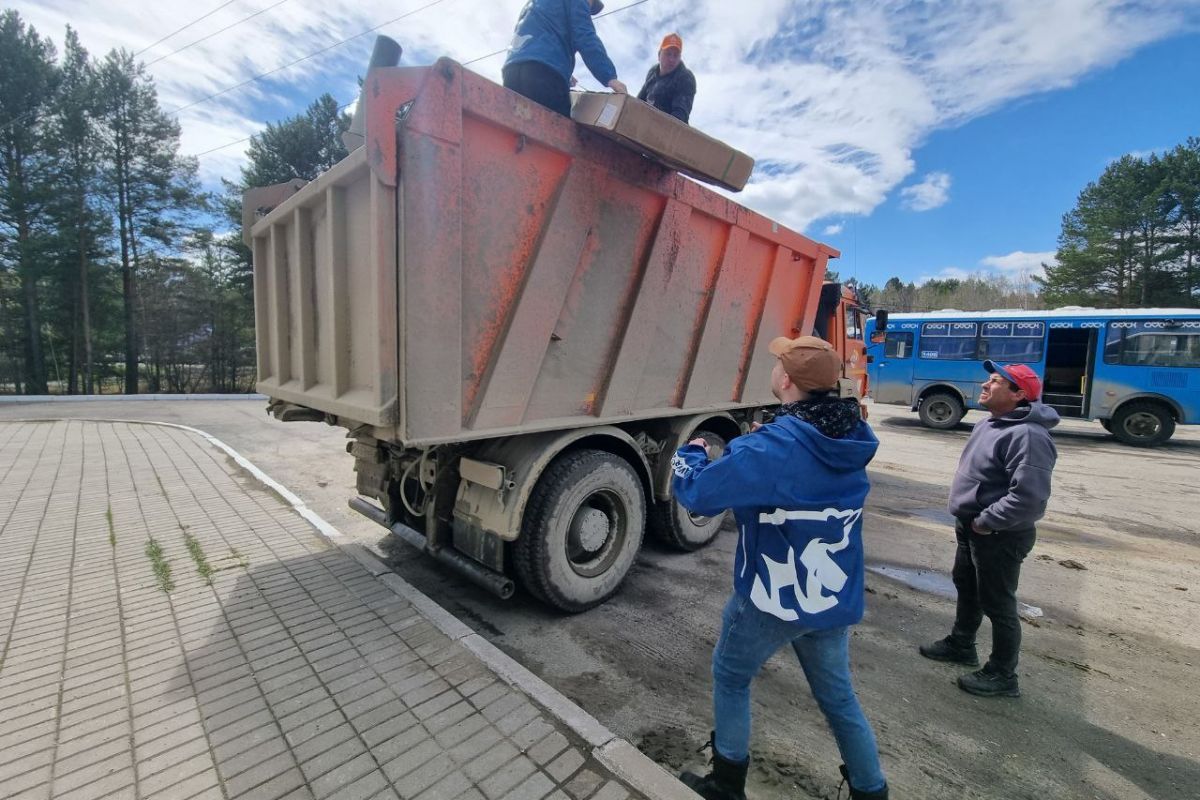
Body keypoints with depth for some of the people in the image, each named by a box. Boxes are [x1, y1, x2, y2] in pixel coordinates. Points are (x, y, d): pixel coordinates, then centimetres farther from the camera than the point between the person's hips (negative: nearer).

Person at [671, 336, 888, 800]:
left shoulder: (775, 447, -28)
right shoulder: (852, 439, -4)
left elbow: (697, 493, -23)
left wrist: (690, 453, -4)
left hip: (773, 599, -6)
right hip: (836, 600, 6)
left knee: (730, 676, 20)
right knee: (837, 695, 26)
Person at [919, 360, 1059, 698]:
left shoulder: (1027, 435, -25)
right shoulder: (989, 424, 7)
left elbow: (1029, 496, -32)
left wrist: (985, 521, -22)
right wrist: (970, 519, 12)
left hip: (1000, 536, -10)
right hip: (971, 527, 10)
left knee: (997, 604, 6)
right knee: (966, 586, 24)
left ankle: (1002, 676, 25)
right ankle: (961, 644, 45)